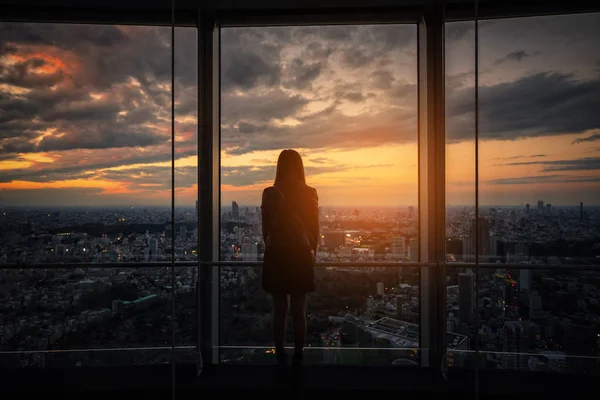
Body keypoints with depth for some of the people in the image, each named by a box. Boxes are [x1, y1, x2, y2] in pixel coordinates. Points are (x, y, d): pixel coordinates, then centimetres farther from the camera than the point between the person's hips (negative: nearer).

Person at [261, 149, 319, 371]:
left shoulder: (270, 193, -6)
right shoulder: (310, 193, -3)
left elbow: (265, 228, 0)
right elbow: (315, 228, 2)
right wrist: (312, 251, 16)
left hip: (276, 255, 0)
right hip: (301, 255, 1)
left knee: (279, 310, 8)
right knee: (299, 310, 8)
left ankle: (281, 359, 14)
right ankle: (298, 358, 15)